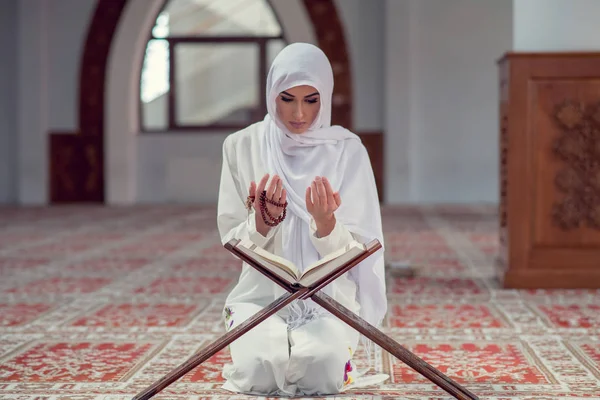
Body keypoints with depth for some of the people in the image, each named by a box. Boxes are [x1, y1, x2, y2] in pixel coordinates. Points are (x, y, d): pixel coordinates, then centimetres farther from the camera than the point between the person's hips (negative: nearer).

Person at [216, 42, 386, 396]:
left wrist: (325, 222, -28)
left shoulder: (347, 149, -3)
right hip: (262, 293, 1)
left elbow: (352, 251, -5)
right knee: (260, 369, -27)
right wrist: (261, 223, -22)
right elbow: (233, 242, 1)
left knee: (319, 369, -29)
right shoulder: (241, 147, -1)